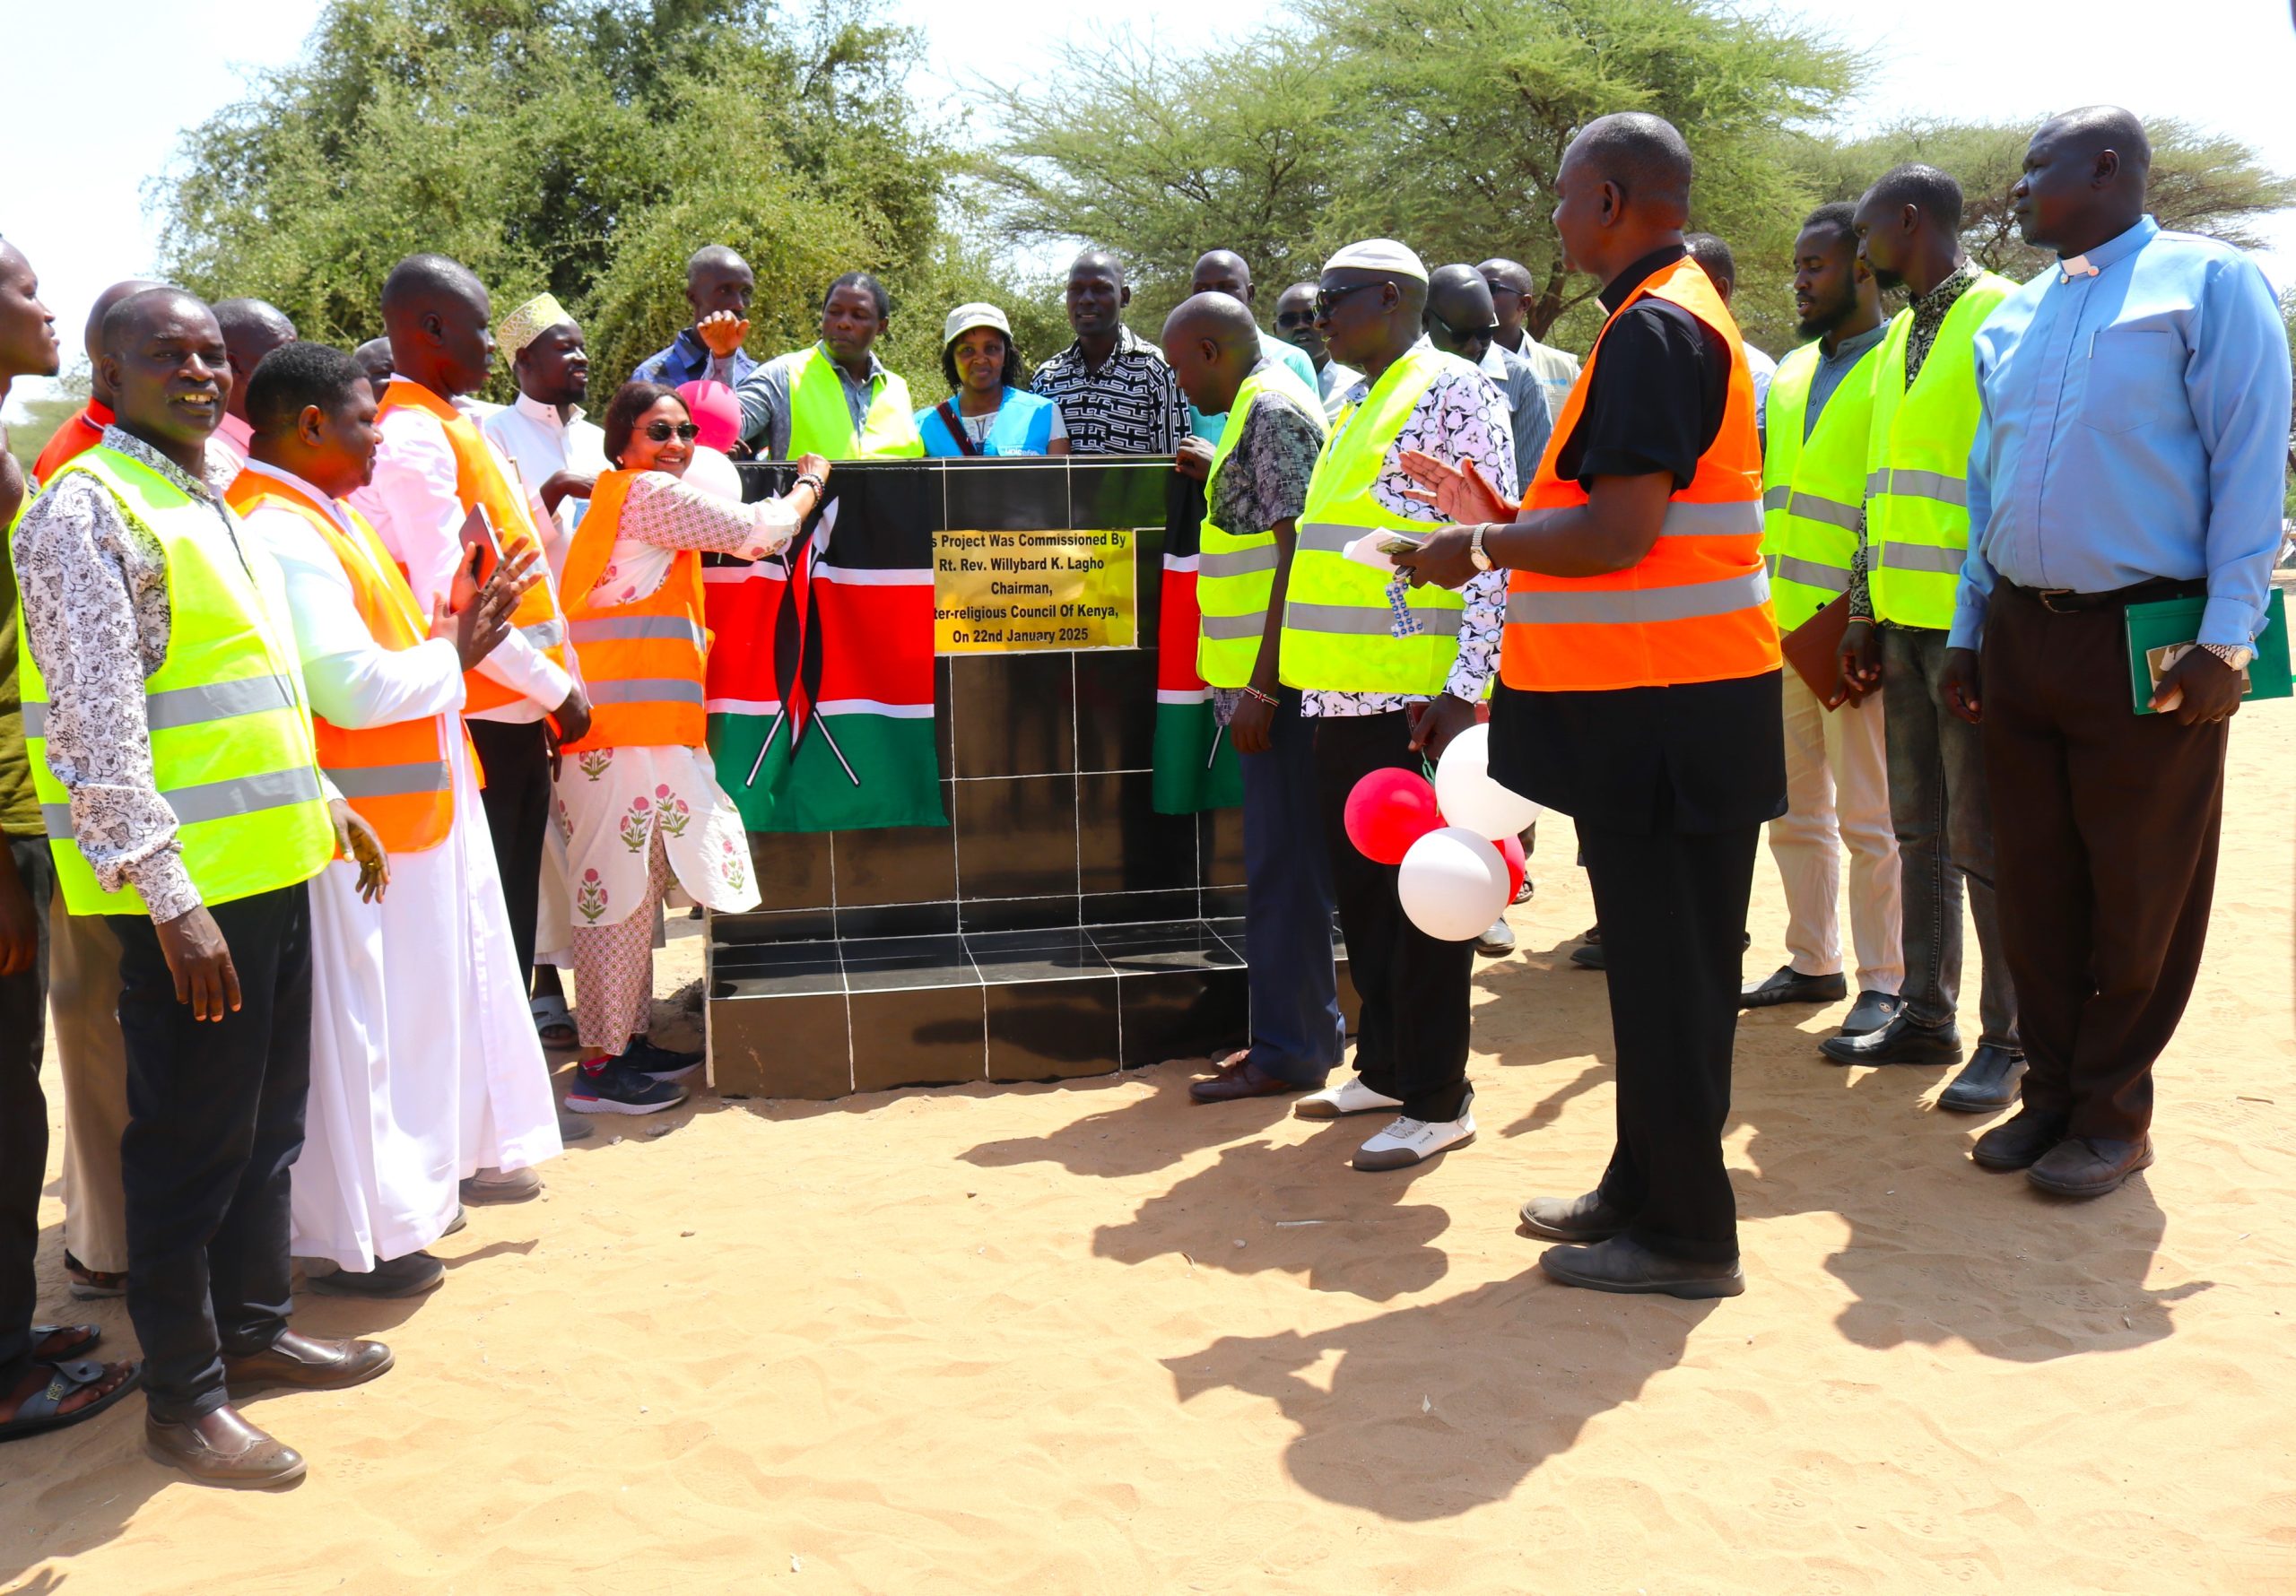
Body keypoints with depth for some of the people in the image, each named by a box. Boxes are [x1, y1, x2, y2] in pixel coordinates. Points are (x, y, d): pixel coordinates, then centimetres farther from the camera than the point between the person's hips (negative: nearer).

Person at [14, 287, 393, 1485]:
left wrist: (322, 800, 24)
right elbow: (97, 730, -19)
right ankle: (182, 1400, 15)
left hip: (274, 866, 9)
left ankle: (254, 1331, 33)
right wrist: (169, 897, -23)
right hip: (188, 890, -9)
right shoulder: (88, 511, -12)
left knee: (269, 1124, 18)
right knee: (190, 1145, 2)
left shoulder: (208, 502, 17)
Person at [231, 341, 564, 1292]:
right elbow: (353, 687, -24)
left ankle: (400, 1193, 33)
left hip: (404, 811, 11)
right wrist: (456, 653, -11)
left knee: (400, 1008, 19)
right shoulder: (283, 535, -20)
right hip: (352, 830, -11)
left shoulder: (312, 516, 14)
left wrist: (451, 630, 8)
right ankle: (348, 1239, 13)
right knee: (350, 1022, 0)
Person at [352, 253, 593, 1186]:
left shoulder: (451, 427, 17)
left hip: (510, 713, 9)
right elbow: (447, 595, -20)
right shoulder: (411, 436, -13)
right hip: (478, 717, -9)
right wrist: (554, 689, -14)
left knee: (508, 921, 16)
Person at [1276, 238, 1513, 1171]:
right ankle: (1383, 1069, 28)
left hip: (1417, 698, -9)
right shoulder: (1354, 407, 19)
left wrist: (1465, 689, -20)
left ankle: (1437, 1101, 9)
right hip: (1343, 693, 9)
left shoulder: (1452, 393, -7)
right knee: (1361, 883, 14)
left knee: (1421, 889, -1)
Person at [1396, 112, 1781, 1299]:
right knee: (1658, 957, 16)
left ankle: (1683, 1232, 9)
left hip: (1660, 701, -10)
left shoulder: (1654, 329, -15)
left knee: (1664, 965, -2)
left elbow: (1619, 534, -24)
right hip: (1660, 690, 10)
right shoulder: (1672, 314, 17)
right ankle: (1644, 1188, 28)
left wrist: (1478, 548, -11)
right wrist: (1508, 520, 17)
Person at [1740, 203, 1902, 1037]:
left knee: (1867, 818, -1)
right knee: (1794, 807, 13)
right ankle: (1813, 961, 25)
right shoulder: (1788, 373, 16)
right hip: (1778, 625, 7)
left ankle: (1885, 984, 9)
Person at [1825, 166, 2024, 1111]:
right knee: (1919, 829, 12)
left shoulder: (2005, 319, -8)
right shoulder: (1896, 340, 18)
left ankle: (2010, 1040, 9)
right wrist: (1865, 616, 16)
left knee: (1983, 837, -2)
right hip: (1904, 622, 8)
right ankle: (1926, 1015, 22)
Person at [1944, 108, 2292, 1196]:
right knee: (2035, 886, 9)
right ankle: (2052, 1092, 20)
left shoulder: (2206, 283, -3)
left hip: (2146, 638, -5)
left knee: (2138, 897, 3)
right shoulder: (2015, 317, 15)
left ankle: (2113, 1114, 14)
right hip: (2019, 634, 6)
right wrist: (1967, 629, 13)